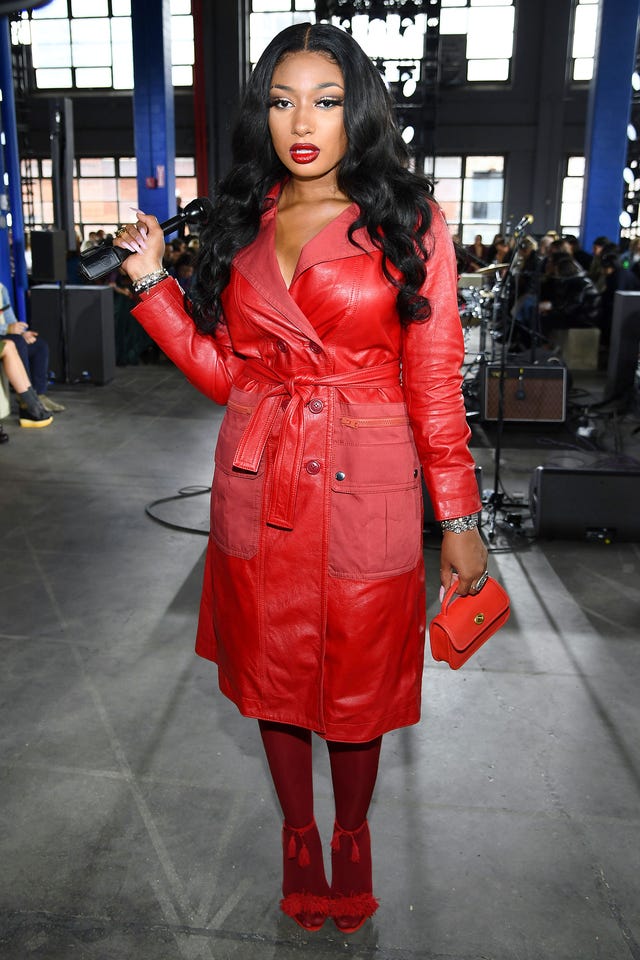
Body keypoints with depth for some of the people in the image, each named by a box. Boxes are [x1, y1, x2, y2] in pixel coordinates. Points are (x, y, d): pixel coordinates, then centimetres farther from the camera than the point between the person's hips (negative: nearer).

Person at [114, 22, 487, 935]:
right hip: (257, 490, 4)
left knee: (357, 685, 11)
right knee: (274, 675, 16)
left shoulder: (407, 221, -2)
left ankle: (352, 836, 41)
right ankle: (298, 834, 42)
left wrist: (460, 518, -5)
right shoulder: (244, 223, 8)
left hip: (364, 492, -3)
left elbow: (435, 385, -4)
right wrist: (154, 282, -1)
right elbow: (225, 373, 6)